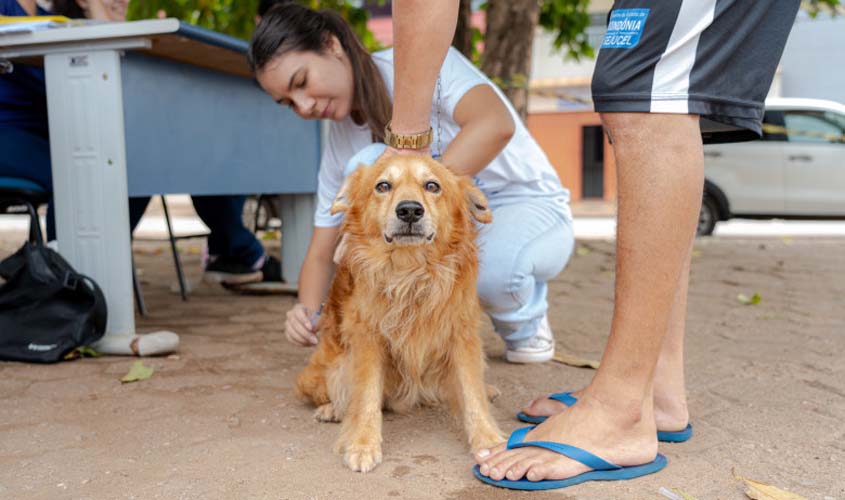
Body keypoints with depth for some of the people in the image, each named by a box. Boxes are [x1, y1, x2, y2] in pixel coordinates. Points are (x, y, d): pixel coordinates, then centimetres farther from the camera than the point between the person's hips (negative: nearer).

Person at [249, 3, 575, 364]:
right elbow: (321, 254, -1)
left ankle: (525, 322, -1)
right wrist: (307, 310, -23)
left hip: (530, 211, -4)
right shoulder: (340, 143, -3)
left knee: (491, 266, -40)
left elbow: (496, 124, -38)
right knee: (367, 165, -23)